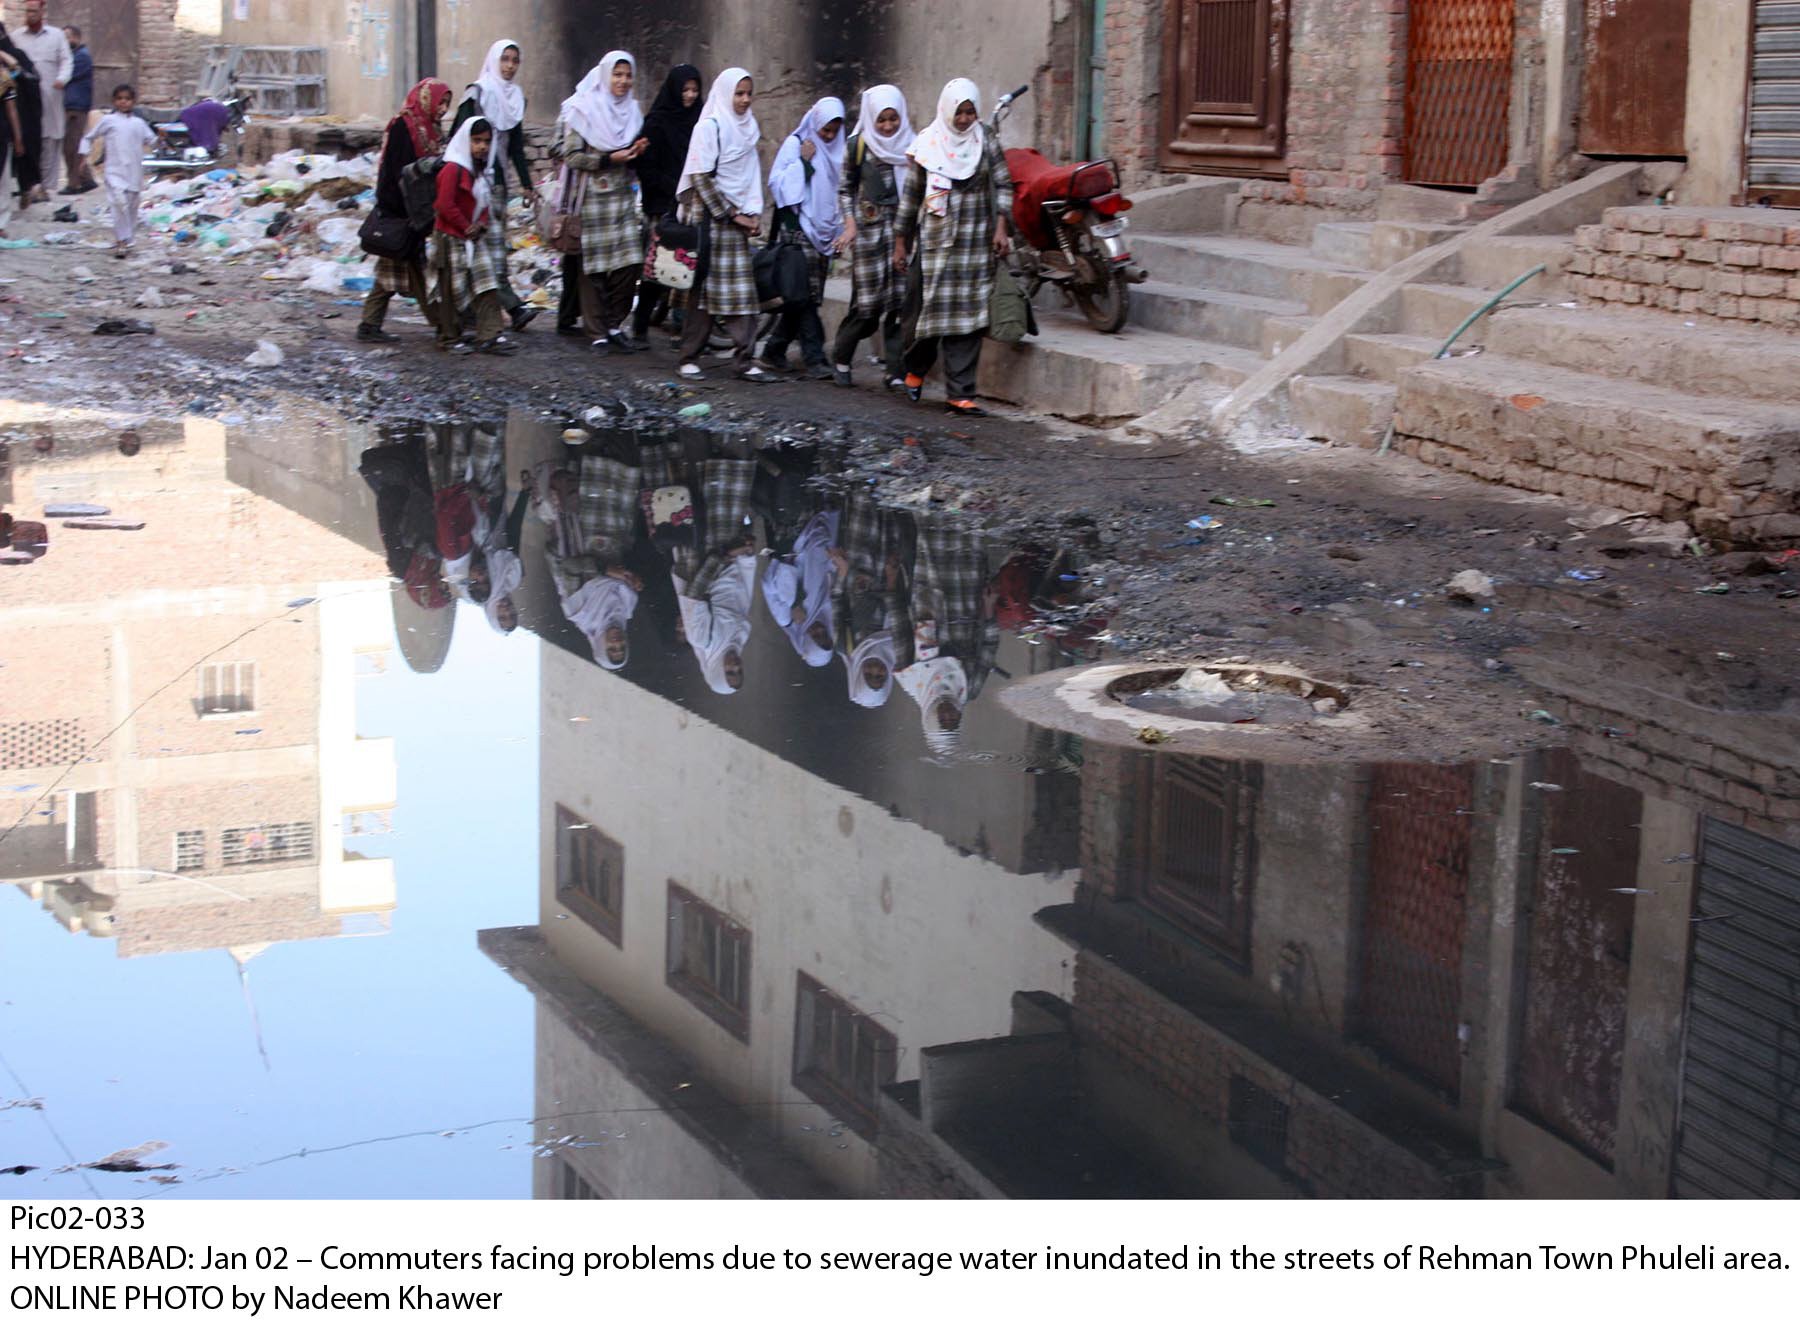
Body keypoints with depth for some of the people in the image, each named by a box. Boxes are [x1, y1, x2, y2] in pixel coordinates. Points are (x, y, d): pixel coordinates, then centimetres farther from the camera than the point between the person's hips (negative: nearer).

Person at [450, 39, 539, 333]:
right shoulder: (477, 92, -4)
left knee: (494, 241, 4)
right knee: (493, 238, -12)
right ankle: (512, 304, -16)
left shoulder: (515, 96, 16)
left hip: (497, 177, 7)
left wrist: (526, 183, 17)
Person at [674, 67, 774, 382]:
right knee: (705, 288, -4)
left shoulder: (748, 129, 14)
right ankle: (690, 358, 3)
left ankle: (745, 360, -2)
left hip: (736, 219, 6)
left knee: (742, 290, -1)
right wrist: (731, 214, -10)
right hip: (709, 216, -6)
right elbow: (701, 178, -11)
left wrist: (753, 213, 2)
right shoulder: (709, 127, -7)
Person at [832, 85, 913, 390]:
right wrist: (850, 222, -3)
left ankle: (897, 372, 2)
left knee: (900, 300, -3)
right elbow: (845, 189, 9)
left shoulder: (912, 146, 7)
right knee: (868, 300, -3)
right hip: (869, 229, -2)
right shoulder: (858, 146, 3)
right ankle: (840, 359, 19)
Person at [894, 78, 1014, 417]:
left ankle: (959, 392, 0)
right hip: (934, 242, -1)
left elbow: (1003, 185, 8)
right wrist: (900, 243, 5)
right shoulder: (927, 146, 1)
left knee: (967, 315, -2)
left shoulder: (987, 144, 5)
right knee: (927, 308, 0)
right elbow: (910, 195, 5)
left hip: (976, 244, 1)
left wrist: (1001, 227, -5)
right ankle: (916, 368, 29)